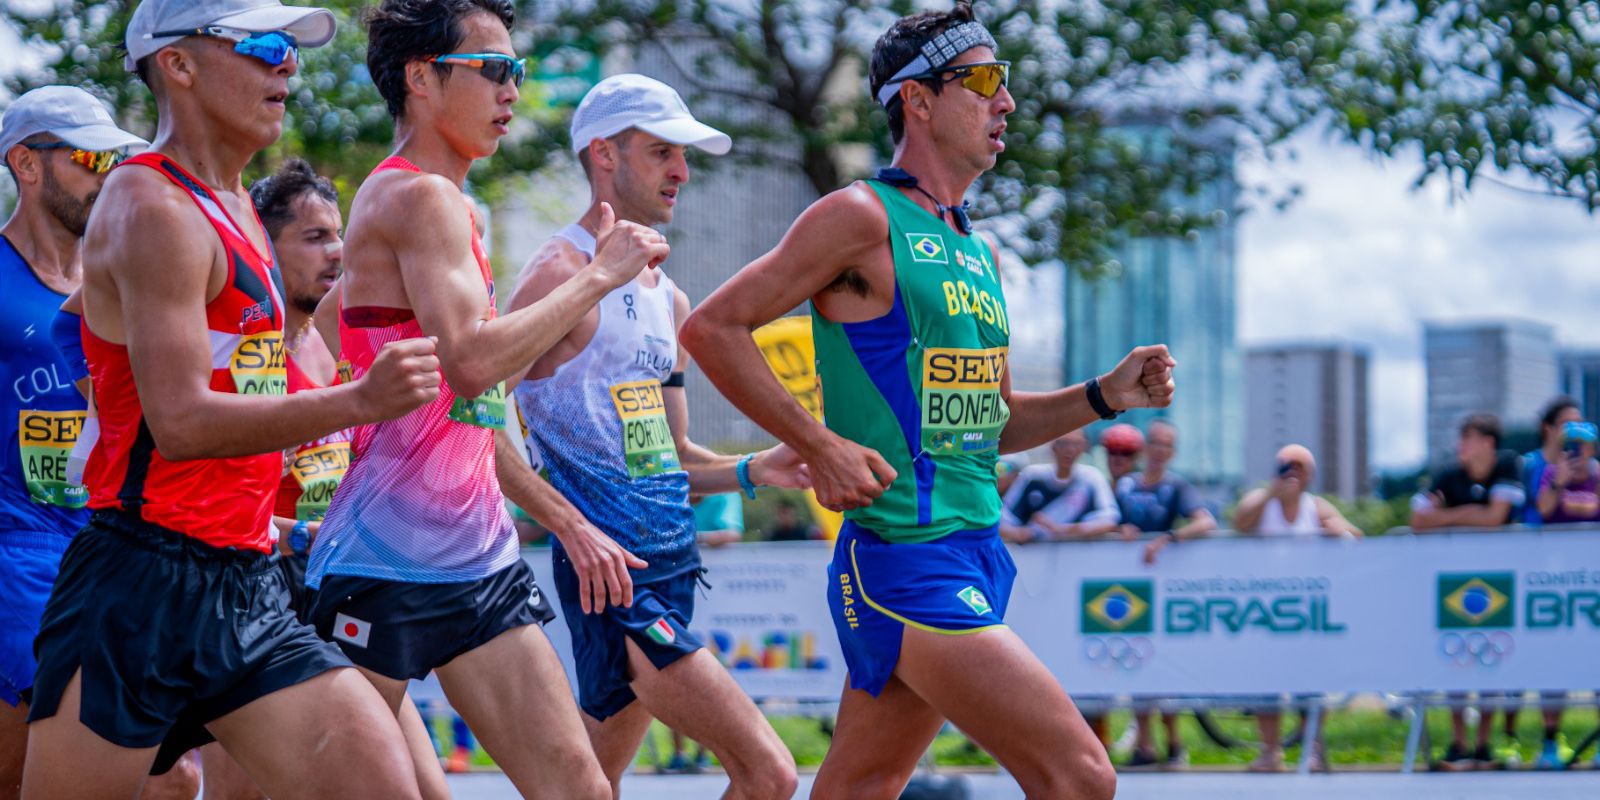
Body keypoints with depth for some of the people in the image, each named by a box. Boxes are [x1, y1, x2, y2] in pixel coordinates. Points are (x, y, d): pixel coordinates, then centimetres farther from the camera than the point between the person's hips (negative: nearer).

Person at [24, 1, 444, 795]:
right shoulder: (151, 208, -12)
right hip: (145, 586, -9)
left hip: (247, 589, 9)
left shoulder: (234, 210, 18)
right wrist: (359, 402, -30)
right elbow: (180, 423, -22)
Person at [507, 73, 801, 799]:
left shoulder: (669, 300, 19)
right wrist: (570, 525, -22)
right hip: (612, 574, -9)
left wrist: (755, 471, 6)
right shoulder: (562, 274, -9)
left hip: (671, 569, 9)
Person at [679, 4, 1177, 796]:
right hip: (906, 562, -9)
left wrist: (1104, 395, 10)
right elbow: (712, 327, -9)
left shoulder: (977, 251, 18)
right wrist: (821, 446, -15)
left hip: (975, 558, 9)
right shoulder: (863, 217, -8)